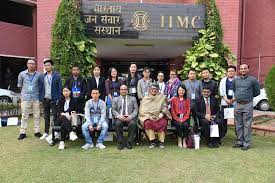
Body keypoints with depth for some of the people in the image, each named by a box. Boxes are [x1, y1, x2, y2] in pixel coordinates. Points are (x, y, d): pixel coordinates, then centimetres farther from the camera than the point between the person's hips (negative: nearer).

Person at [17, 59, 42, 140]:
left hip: (36, 98, 0)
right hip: (25, 98, 0)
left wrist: (37, 92, 9)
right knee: (24, 116, 5)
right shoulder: (22, 74, 2)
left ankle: (37, 131, 15)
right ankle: (22, 132, 12)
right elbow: (19, 85, 14)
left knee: (37, 116, 5)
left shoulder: (39, 75, 0)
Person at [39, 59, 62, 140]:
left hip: (53, 99, -5)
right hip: (45, 99, 5)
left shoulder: (57, 76, -4)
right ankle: (46, 132, 23)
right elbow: (41, 88, 12)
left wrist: (58, 99, -13)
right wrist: (41, 98, 3)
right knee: (46, 117, 13)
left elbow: (60, 88, -7)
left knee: (55, 116, 1)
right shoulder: (43, 77, 10)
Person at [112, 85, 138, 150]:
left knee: (133, 124, -32)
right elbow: (113, 110, 7)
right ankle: (120, 143, -18)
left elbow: (136, 109, 8)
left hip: (129, 117, 0)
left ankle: (129, 143, -18)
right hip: (119, 117, 0)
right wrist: (119, 116, -13)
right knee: (118, 123, -33)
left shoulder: (133, 99, 16)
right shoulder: (115, 99, 16)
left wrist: (131, 116, -11)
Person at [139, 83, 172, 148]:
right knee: (148, 123, -32)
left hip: (159, 117, 0)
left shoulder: (162, 97, 12)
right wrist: (149, 116, -11)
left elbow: (165, 108, 4)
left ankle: (161, 141, -19)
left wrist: (161, 114, -14)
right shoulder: (145, 99, 12)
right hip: (148, 117, 0)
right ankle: (153, 141, -23)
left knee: (163, 123, -31)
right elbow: (142, 111, 4)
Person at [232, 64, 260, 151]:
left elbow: (257, 92, 7)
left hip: (248, 105, -4)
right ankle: (240, 142, 21)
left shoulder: (253, 80, -1)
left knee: (247, 125, -1)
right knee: (238, 125, 10)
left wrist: (248, 96, 10)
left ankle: (246, 143, 7)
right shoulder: (235, 80, 9)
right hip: (237, 105, 4)